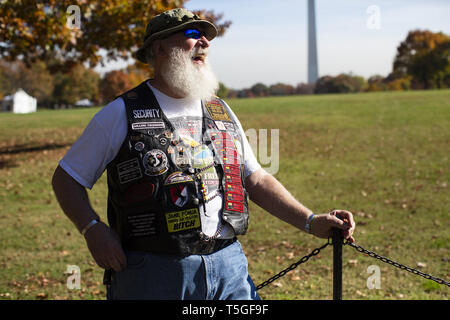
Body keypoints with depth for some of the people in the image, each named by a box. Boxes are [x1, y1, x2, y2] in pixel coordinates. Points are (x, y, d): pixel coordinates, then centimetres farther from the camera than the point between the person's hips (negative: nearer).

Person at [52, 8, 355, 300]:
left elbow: (256, 179, 17)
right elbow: (66, 177, 5)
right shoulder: (122, 113, 1)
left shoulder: (221, 111, 15)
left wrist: (310, 221, 8)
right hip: (152, 276, -3)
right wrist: (93, 229, -11)